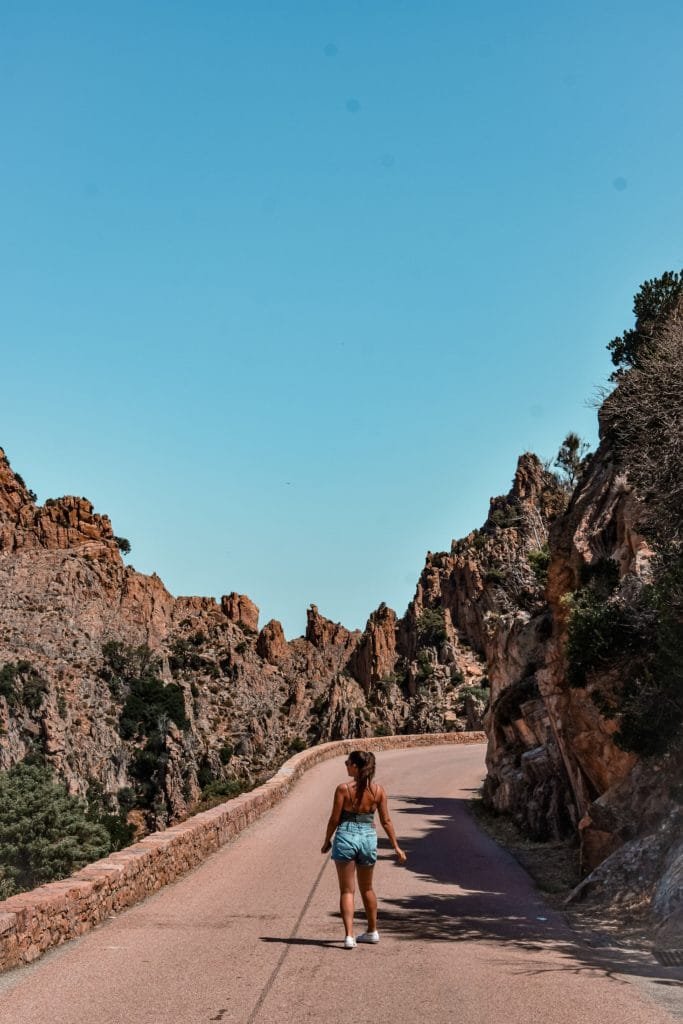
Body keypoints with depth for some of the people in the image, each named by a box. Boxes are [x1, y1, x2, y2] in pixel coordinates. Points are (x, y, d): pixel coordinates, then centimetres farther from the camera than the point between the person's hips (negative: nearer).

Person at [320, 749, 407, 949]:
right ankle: (372, 931, 33)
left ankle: (349, 936, -5)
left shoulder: (343, 788, -11)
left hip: (345, 837, -3)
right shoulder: (378, 790, -3)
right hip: (368, 837, 3)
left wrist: (327, 841, 8)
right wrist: (396, 847, 9)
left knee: (347, 890, 5)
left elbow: (335, 819, -7)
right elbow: (386, 821, 0)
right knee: (367, 888, 22)